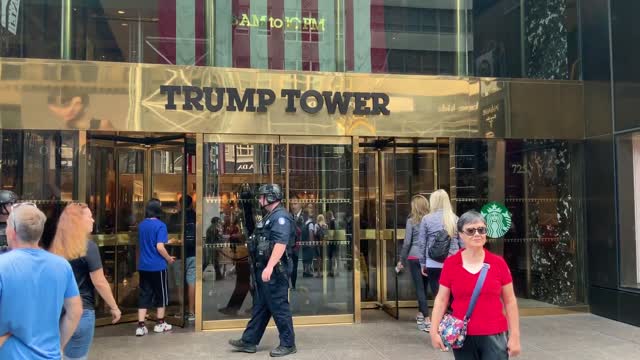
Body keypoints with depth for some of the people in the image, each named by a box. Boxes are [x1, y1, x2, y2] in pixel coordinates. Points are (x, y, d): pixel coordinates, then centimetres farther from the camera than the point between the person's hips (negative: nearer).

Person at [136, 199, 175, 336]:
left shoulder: (141, 225, 7)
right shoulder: (160, 225, -14)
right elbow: (159, 247, -21)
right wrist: (169, 259, -4)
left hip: (143, 266, 6)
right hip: (157, 266, -6)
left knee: (144, 294, 7)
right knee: (161, 294, 10)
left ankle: (141, 326, 4)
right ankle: (160, 324, 19)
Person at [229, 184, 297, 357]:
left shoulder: (280, 216, -15)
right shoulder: (270, 216, 18)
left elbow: (281, 243, -27)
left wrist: (269, 267, -32)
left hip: (274, 270, -10)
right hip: (265, 269, 10)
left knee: (279, 307, -2)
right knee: (259, 307, 15)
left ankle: (288, 344, 9)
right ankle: (248, 341, 23)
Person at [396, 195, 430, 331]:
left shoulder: (411, 220, -5)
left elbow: (407, 242, -3)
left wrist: (402, 260, 5)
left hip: (415, 257, -3)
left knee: (420, 288, -1)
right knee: (424, 287, 17)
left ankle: (427, 319, -7)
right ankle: (420, 314, 29)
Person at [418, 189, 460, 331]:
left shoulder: (427, 219, -2)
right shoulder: (455, 219, 2)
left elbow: (422, 243, 1)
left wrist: (422, 263, 10)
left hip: (434, 263, -1)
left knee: (438, 296, 6)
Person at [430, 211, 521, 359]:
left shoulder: (498, 263, -2)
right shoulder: (450, 264, -2)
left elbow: (510, 301, 4)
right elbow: (441, 299, 2)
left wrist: (514, 335, 1)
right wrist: (434, 331, -6)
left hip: (494, 336, -1)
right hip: (462, 337, 1)